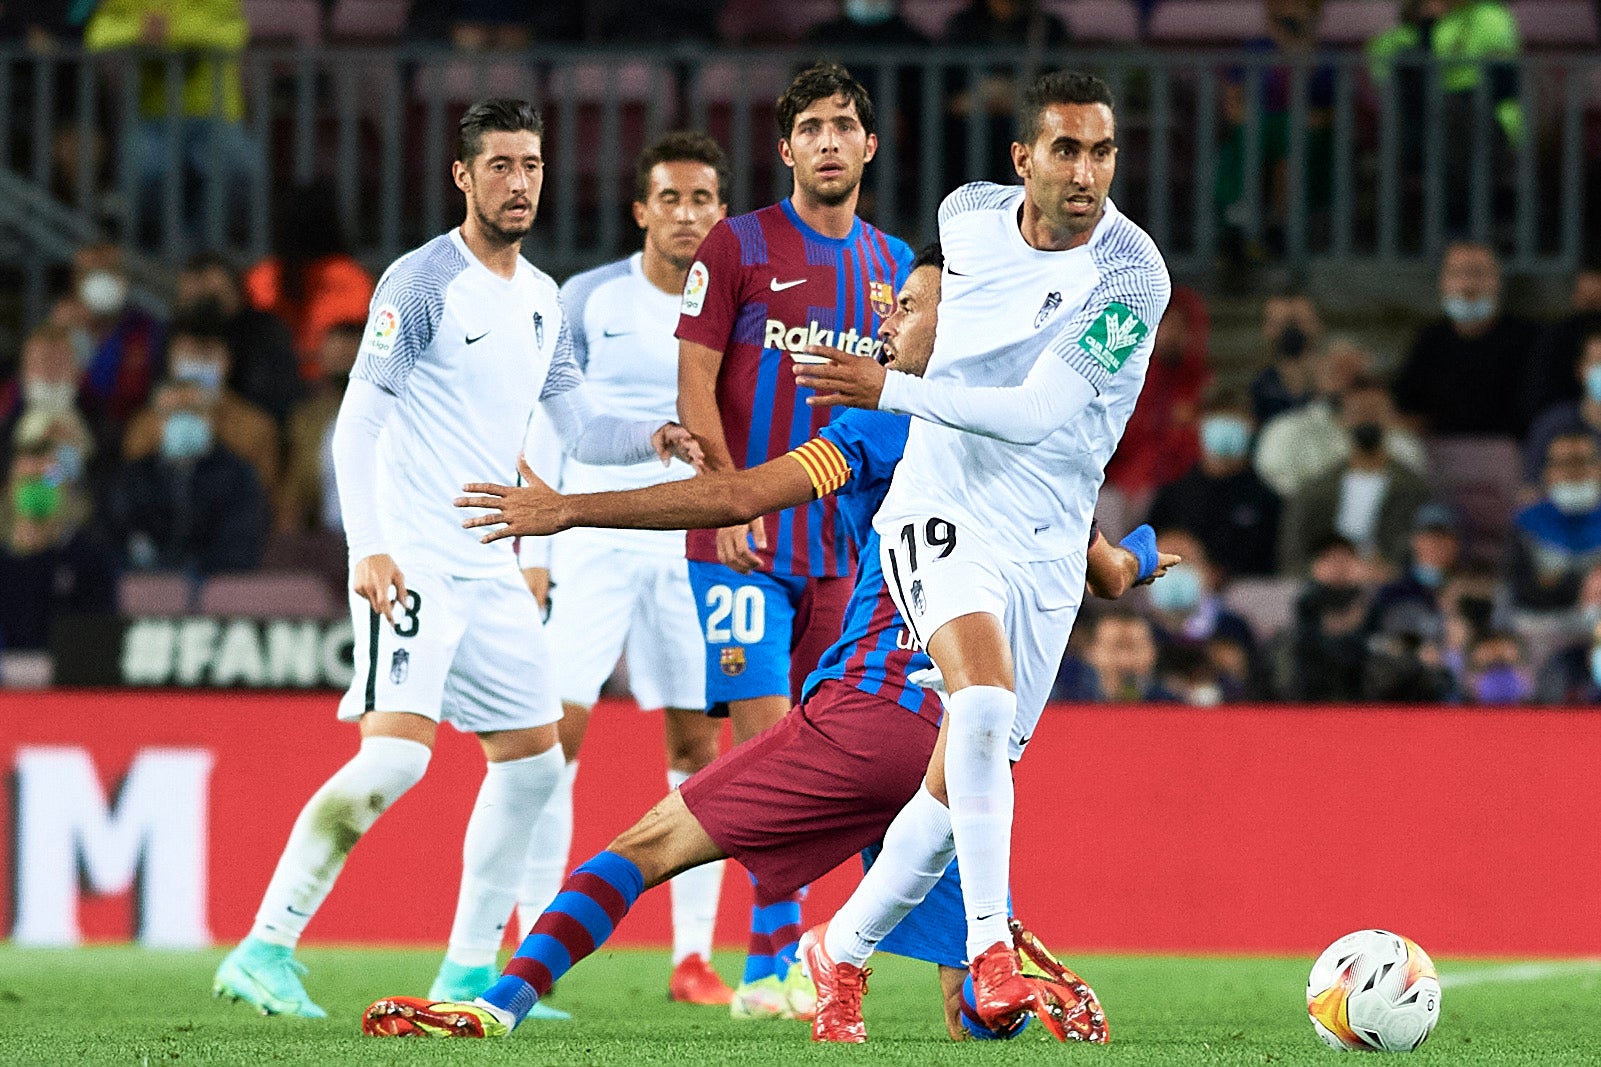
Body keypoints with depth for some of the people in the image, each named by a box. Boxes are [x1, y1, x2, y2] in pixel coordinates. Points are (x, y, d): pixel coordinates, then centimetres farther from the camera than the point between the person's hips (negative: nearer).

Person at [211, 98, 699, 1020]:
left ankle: (470, 973, 17)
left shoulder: (544, 299, 14)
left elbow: (578, 428, 19)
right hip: (409, 563, -8)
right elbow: (357, 424, -13)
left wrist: (654, 439, -2)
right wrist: (368, 547, -24)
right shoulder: (422, 282, -9)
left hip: (488, 568, 8)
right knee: (397, 753, -21)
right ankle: (264, 951, -17)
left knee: (533, 760, 9)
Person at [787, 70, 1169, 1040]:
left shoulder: (1130, 276, -15)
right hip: (942, 514, 0)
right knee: (984, 704, -27)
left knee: (965, 780, 5)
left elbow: (1038, 414, -20)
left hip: (1046, 548, 0)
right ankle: (992, 951, -29)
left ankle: (841, 950, 25)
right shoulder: (968, 216, -2)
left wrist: (894, 390, -22)